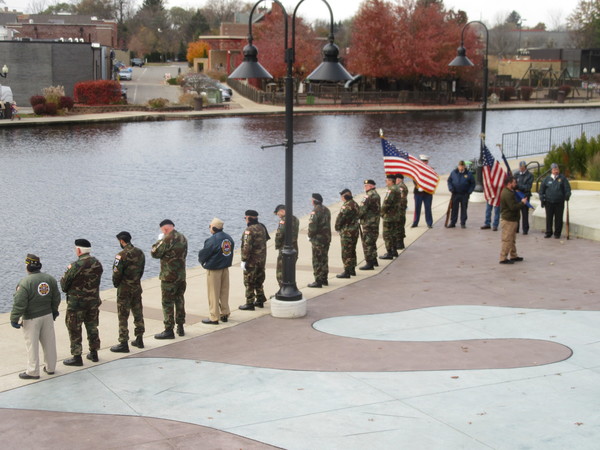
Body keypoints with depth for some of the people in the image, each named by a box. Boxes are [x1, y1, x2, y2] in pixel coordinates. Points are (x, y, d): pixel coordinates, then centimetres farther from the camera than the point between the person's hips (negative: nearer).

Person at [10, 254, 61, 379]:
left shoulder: (25, 283, -21)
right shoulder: (50, 279, -1)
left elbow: (19, 304, -19)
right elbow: (56, 298, 9)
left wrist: (14, 319, -9)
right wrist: (54, 312, 23)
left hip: (31, 319, -6)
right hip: (48, 316, 6)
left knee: (32, 345, 6)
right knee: (49, 342, 15)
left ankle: (33, 372, 15)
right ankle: (50, 368, 27)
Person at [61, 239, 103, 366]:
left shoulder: (76, 266, -21)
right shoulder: (97, 264, -2)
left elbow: (64, 284, -14)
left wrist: (67, 272, 6)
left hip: (76, 303, -6)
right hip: (94, 301, 6)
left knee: (75, 330, 6)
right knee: (92, 327, 19)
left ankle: (77, 357, 11)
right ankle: (94, 353, 29)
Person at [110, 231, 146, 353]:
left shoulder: (122, 255, -19)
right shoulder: (140, 253, 3)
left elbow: (117, 273, -17)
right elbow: (141, 271, 8)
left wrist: (116, 284, 0)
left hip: (124, 289, -7)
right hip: (137, 287, 7)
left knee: (123, 316, 0)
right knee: (138, 313, 16)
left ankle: (123, 344, 2)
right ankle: (139, 340, 24)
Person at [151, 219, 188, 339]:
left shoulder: (167, 239, -18)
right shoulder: (183, 238, 8)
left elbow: (155, 253, -14)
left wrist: (159, 241, 0)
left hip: (169, 277, -8)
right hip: (181, 276, 8)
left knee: (168, 303, -2)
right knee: (179, 300, 16)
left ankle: (169, 330, -1)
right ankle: (180, 328, 23)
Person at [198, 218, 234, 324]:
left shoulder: (213, 240, -20)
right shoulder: (228, 238, 4)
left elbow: (203, 254, -12)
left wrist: (201, 261, 9)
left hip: (214, 270, -7)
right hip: (225, 268, 7)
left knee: (213, 294, 2)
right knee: (224, 292, 16)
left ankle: (214, 317, 7)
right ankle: (225, 314, 23)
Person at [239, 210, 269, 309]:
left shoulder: (249, 230, -18)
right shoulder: (262, 227, 7)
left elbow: (247, 247, -23)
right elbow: (266, 239, 15)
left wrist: (243, 260, -18)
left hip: (252, 260, -8)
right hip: (262, 259, 8)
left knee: (249, 282, 0)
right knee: (259, 281, 19)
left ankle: (250, 304, 2)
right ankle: (260, 300, 25)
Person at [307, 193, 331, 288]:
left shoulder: (315, 211, -17)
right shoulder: (326, 210, 9)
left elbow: (312, 226, -19)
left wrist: (310, 236, -4)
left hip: (318, 239, -8)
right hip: (327, 238, 8)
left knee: (317, 261, -2)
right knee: (324, 259, 17)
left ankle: (318, 281, -1)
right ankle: (324, 279, 24)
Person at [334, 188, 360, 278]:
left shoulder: (346, 206, -20)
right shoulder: (355, 204, 8)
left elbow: (340, 219, -19)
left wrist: (337, 228, -1)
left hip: (347, 232, -9)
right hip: (355, 231, 9)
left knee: (346, 252, -3)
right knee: (352, 251, 18)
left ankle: (347, 272, -1)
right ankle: (352, 270, 26)